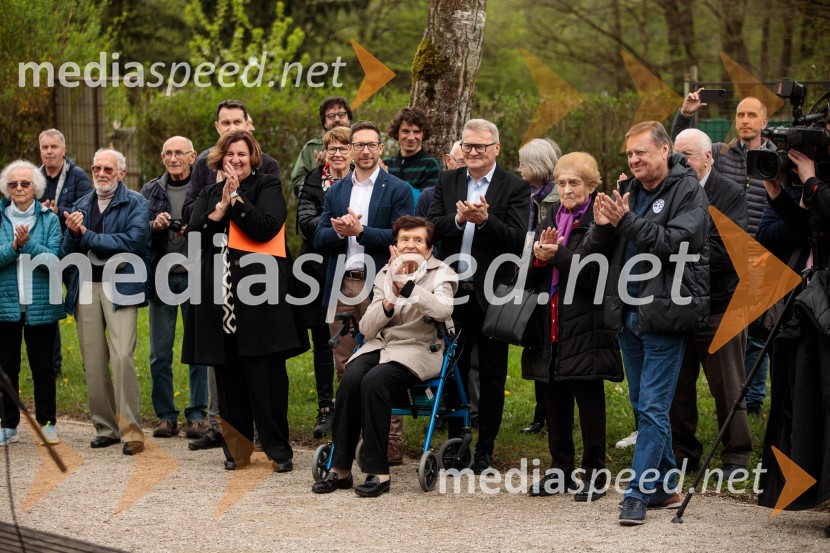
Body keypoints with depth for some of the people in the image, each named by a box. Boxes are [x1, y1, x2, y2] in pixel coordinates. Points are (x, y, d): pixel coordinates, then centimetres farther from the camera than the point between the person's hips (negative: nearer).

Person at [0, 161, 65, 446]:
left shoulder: (49, 219, 1)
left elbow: (55, 260, -10)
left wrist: (28, 244, -20)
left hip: (40, 304, -1)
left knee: (42, 366, 5)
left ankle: (46, 423, 14)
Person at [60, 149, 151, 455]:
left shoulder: (135, 203, 2)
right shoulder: (80, 207, 16)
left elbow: (133, 241, -14)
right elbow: (66, 253, 12)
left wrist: (87, 236, -9)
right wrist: (72, 234, -10)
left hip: (120, 286, -5)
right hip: (85, 288, 5)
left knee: (122, 356, -16)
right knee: (93, 362, 5)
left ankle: (130, 428, -12)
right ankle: (105, 427, 14)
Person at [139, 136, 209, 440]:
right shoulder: (150, 191, 11)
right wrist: (153, 225, -11)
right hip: (161, 276, 3)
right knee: (160, 352, 4)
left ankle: (198, 415, 7)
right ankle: (166, 416, 12)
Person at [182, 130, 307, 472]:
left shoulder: (267, 187, 5)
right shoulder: (209, 195, 18)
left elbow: (266, 227, -12)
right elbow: (194, 236, 5)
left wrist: (236, 198, -9)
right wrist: (221, 208, -6)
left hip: (259, 292, -4)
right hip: (220, 296, 5)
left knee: (265, 373, -7)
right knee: (228, 374, 5)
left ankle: (278, 448, -1)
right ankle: (237, 448, 13)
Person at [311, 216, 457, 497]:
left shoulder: (441, 274, 4)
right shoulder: (384, 274, 16)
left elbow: (443, 310, -20)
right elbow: (367, 328, 8)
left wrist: (406, 286, -28)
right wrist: (388, 303, -11)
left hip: (418, 350, -4)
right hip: (380, 346, 4)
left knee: (374, 381, -33)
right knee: (350, 379, -28)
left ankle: (378, 472, -27)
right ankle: (340, 468, -22)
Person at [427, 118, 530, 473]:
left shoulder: (515, 188, -4)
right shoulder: (447, 182, 8)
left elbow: (518, 239, -13)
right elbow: (431, 227, -2)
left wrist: (485, 219, -27)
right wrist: (458, 219, -20)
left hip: (492, 295, -3)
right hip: (453, 293, 3)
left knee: (492, 377, 5)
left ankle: (485, 451, 14)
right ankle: (455, 445, 21)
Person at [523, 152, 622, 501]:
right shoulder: (551, 218, 15)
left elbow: (594, 270, -17)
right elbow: (531, 276, 11)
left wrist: (557, 255, -21)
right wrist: (539, 257, -10)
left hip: (585, 325, -6)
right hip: (550, 324, 6)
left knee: (589, 399, 0)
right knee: (552, 398, 10)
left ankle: (594, 472, 8)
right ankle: (560, 469, 20)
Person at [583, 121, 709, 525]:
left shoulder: (689, 192, -7)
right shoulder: (628, 191, 12)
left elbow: (675, 243, -20)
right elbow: (595, 252, 9)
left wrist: (627, 220, -26)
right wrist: (602, 227, -13)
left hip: (664, 314, -8)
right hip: (629, 311, 8)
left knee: (653, 407, -8)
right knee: (642, 404, 14)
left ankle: (639, 492, -7)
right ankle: (665, 486, 25)